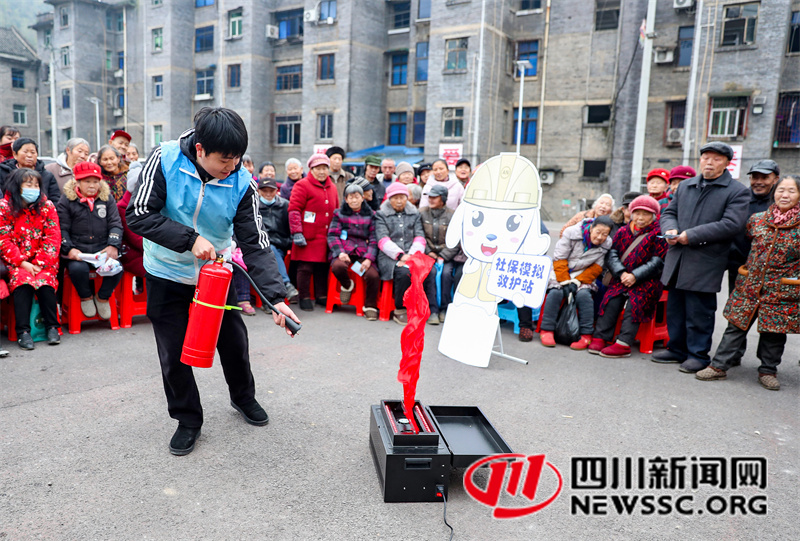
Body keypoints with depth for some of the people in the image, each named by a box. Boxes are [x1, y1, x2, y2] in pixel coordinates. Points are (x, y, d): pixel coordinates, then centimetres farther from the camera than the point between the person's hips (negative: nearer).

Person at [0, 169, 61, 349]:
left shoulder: (47, 206, 3)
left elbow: (53, 238, -2)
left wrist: (40, 263, -13)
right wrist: (22, 263, -16)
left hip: (43, 261, 1)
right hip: (16, 261, -1)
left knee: (45, 280, -26)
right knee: (21, 279, -28)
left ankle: (52, 327, -16)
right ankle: (23, 331, -25)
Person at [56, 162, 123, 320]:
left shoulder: (107, 199, 12)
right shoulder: (66, 201, 6)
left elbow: (115, 224, 7)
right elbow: (62, 229, 2)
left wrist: (113, 245, -9)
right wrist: (69, 249, -15)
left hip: (103, 248, 2)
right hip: (77, 250, -1)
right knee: (78, 268, -33)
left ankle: (102, 297, 3)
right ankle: (86, 297, 1)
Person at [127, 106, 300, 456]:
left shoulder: (242, 183, -19)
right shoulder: (165, 160, -21)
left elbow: (255, 244, -20)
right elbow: (138, 215, -21)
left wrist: (276, 298, -30)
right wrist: (189, 239, -33)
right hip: (167, 274, -1)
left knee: (233, 339, 10)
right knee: (174, 353, 4)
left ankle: (243, 396, 39)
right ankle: (188, 419, 26)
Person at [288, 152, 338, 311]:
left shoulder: (332, 188, 18)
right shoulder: (302, 185, -3)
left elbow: (336, 211, 25)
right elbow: (294, 210, -8)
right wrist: (297, 233, -14)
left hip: (325, 237, 6)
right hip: (307, 237, -5)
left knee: (323, 267, 10)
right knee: (305, 267, -2)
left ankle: (322, 296, 22)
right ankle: (305, 298, 9)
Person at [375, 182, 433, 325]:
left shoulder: (414, 214, 22)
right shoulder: (381, 215, 13)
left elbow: (420, 237, 10)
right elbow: (383, 240, -1)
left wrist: (412, 254, -9)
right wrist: (400, 255, -16)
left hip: (412, 256, 3)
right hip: (390, 257, -3)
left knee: (430, 271, -29)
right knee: (404, 272, -35)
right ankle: (399, 310, -17)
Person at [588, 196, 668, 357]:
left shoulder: (658, 235, 0)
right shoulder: (623, 232, 13)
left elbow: (657, 263, -7)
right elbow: (612, 254, 5)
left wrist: (635, 276, -17)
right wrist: (621, 273, -13)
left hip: (648, 281, -3)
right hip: (622, 278, 4)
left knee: (634, 302, -26)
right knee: (612, 299, -20)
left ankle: (623, 343, -29)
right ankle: (600, 337, -19)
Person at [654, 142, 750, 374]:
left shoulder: (737, 192, -2)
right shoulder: (685, 186, 16)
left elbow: (731, 225, -14)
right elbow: (668, 212, 20)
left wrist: (691, 236, -17)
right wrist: (670, 230, -3)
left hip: (705, 263, -6)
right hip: (677, 258, 6)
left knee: (699, 311, -1)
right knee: (675, 307, 13)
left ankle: (699, 355, 14)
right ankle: (677, 350, 26)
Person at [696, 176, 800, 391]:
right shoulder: (757, 220, 2)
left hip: (780, 292, -2)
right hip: (749, 285, 2)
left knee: (773, 331, 8)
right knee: (736, 326, 5)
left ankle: (768, 371, 25)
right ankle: (719, 366, 11)